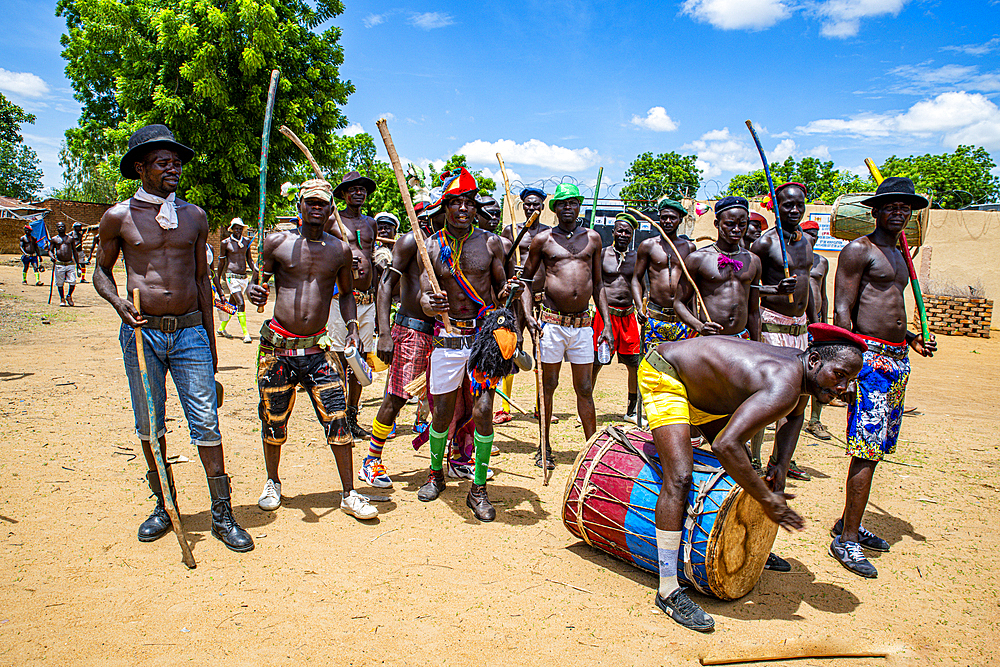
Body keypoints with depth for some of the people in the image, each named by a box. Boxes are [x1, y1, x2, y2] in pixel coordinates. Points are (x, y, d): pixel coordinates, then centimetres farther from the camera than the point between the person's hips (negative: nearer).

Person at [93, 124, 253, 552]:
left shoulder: (194, 216, 8)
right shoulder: (119, 218, 2)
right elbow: (101, 271, 12)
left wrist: (210, 341, 12)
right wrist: (118, 303, -11)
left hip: (190, 331, 1)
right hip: (142, 333, 0)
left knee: (206, 421, -3)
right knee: (149, 425, 9)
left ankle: (222, 514, 4)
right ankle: (163, 505, 27)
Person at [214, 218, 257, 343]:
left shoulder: (246, 242, 11)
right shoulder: (225, 243, -1)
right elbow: (221, 262, 5)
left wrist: (255, 270, 1)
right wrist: (217, 280, 8)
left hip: (244, 277, 5)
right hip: (232, 276, -5)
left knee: (232, 304, 14)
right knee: (241, 303, -16)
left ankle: (222, 328, 31)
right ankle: (245, 334, -16)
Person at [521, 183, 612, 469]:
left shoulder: (592, 238, 11)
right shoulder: (543, 239, 3)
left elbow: (598, 284, 15)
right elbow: (525, 279, 8)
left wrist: (607, 323, 9)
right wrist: (528, 315, -6)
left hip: (583, 323, 2)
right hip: (552, 322, -2)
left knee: (585, 389, 8)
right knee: (548, 385, 5)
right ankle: (544, 448, 18)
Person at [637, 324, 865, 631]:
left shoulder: (798, 363, -4)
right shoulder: (784, 387, -33)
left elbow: (794, 416, 19)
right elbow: (726, 446, -43)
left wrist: (782, 463, 3)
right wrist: (767, 499, -32)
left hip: (696, 385, 11)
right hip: (661, 375, -11)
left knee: (741, 463, 19)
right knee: (680, 476, -23)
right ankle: (668, 590, -15)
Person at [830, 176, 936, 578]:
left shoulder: (899, 255, 22)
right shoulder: (859, 250, -5)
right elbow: (843, 311, -11)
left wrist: (913, 340, 19)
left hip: (897, 357, 9)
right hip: (869, 355, -9)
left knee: (876, 447, 12)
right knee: (868, 449, -11)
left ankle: (849, 524, 24)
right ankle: (846, 541, -5)